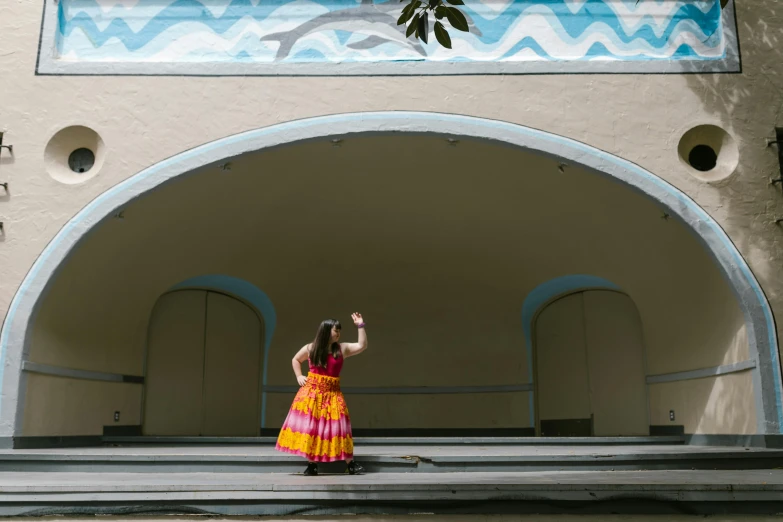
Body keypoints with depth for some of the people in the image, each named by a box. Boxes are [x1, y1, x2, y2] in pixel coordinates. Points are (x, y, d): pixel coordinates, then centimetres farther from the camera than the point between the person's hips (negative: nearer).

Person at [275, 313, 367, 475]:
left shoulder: (342, 349, 4)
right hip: (311, 392, 0)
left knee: (338, 427, -2)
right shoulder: (310, 348, 3)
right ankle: (312, 464, 8)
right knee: (309, 425, -2)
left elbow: (362, 346, -4)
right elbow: (295, 360, 20)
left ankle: (351, 464, 3)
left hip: (332, 393, 1)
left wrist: (360, 326, -7)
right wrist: (299, 376, 7)